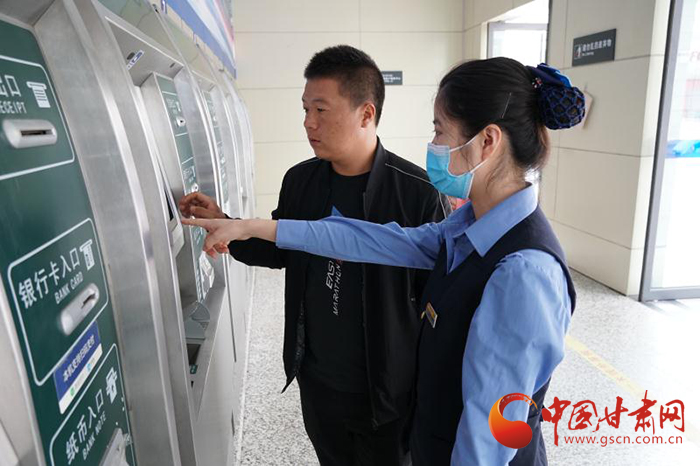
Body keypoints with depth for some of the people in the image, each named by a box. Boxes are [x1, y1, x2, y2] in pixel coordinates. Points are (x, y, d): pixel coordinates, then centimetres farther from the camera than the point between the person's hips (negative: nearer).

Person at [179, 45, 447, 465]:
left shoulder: (418, 193, -20)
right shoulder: (299, 181, -4)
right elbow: (281, 251, 10)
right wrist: (222, 224, -4)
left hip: (386, 390, -4)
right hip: (315, 380, 5)